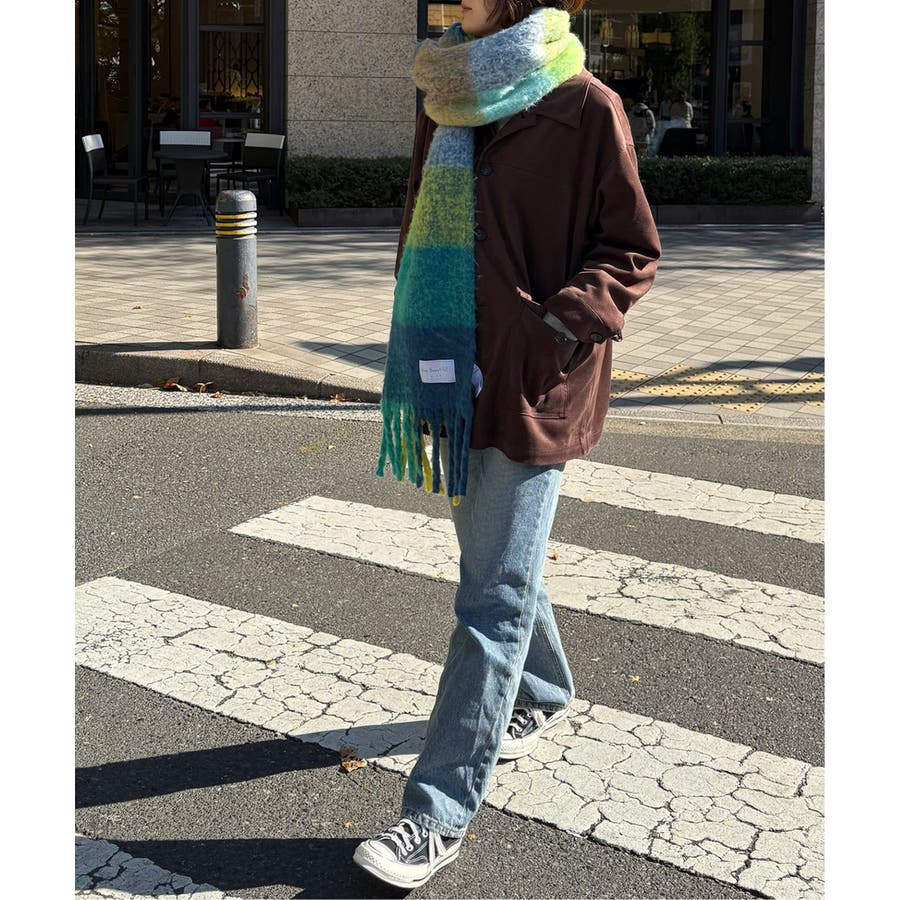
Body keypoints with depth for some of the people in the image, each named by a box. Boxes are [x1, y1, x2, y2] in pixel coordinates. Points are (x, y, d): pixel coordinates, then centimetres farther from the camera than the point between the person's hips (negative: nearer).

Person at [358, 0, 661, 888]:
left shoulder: (585, 108, -10)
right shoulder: (448, 99, 9)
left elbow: (632, 255, -6)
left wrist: (562, 324, -21)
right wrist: (412, 365, 16)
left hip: (534, 388, -7)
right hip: (455, 375, 7)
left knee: (494, 600, -3)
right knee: (495, 568, 22)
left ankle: (440, 813, 1)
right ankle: (545, 693, 47)